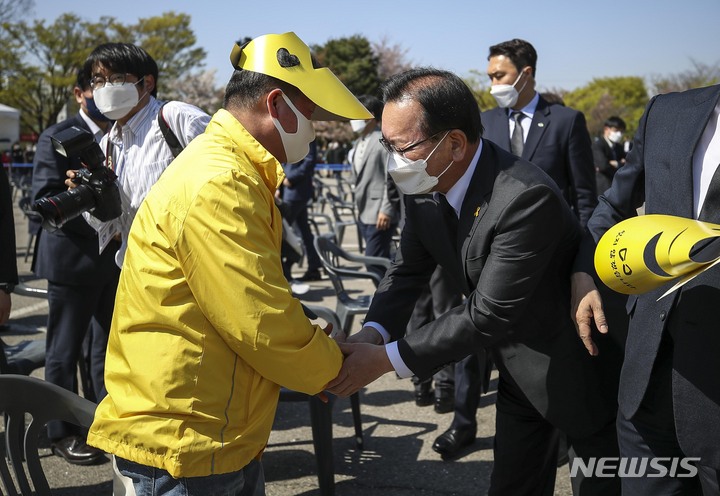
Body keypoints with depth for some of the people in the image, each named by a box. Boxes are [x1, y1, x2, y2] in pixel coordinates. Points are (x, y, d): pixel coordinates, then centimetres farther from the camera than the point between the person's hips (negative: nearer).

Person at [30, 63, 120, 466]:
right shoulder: (58, 137, -5)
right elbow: (43, 200, -11)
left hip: (117, 260, 5)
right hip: (73, 259, -5)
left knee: (108, 349, 13)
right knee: (65, 351, 6)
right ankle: (63, 432, 18)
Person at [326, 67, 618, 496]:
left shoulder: (527, 198, -34)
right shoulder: (424, 188, -10)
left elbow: (489, 314, -33)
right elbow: (408, 271, -1)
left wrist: (386, 359, -29)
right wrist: (370, 336, -20)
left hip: (581, 365, -6)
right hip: (519, 370, 6)